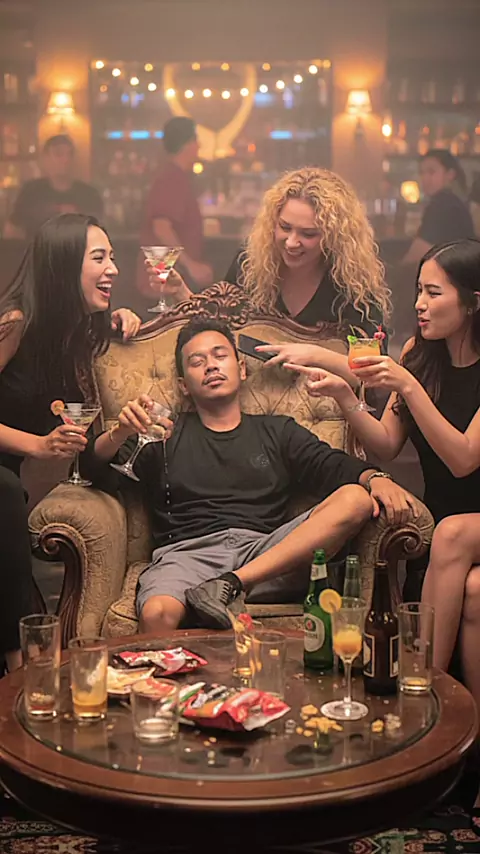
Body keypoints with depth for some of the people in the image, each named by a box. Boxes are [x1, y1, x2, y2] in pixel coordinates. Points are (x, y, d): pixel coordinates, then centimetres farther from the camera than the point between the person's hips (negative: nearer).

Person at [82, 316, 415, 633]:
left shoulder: (277, 432, 28)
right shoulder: (166, 436, 23)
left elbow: (335, 467, 14)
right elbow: (100, 471, 11)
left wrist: (376, 477, -9)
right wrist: (120, 433, -12)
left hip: (268, 552, 4)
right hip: (187, 552, -4)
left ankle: (232, 584, -29)